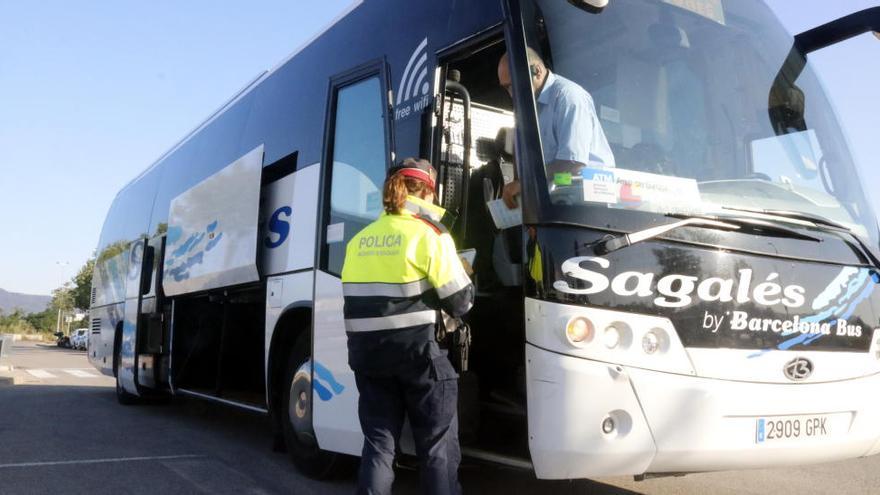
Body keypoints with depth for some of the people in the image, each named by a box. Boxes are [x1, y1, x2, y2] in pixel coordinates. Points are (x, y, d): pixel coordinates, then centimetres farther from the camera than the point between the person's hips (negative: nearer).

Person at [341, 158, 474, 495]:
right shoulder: (429, 234, -7)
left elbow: (360, 298, 12)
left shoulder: (359, 239, 10)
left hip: (367, 351, 5)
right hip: (418, 350, -5)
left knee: (378, 442, 13)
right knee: (438, 445, 7)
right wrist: (463, 275, 12)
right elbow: (461, 302, -8)